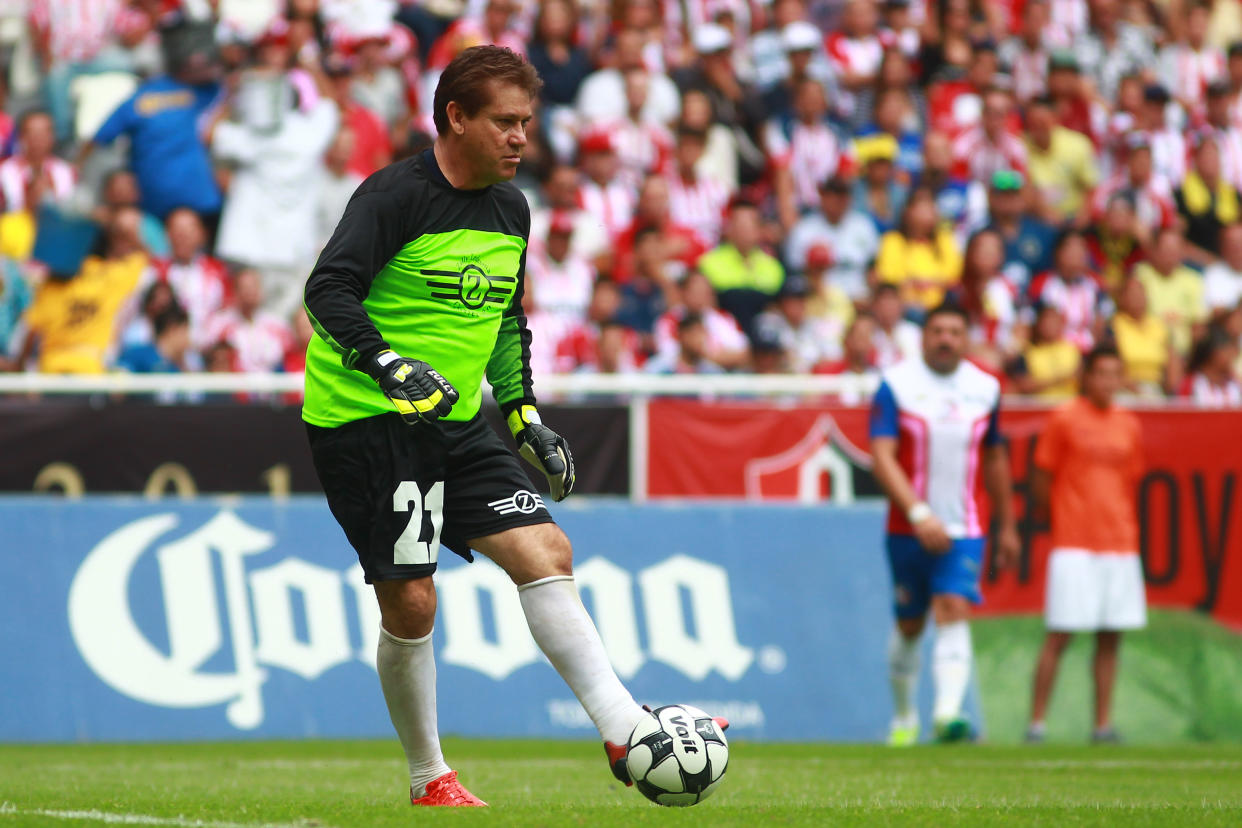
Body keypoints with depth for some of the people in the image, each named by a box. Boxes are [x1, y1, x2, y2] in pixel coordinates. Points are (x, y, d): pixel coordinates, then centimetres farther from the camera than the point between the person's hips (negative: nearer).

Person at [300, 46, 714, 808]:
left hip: (456, 423, 7)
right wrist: (387, 364, -37)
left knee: (547, 553, -5)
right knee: (411, 602, -7)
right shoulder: (397, 196, -14)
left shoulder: (511, 210, 11)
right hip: (365, 422, -7)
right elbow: (328, 290, -23)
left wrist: (525, 415, 19)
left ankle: (621, 726, -6)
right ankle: (429, 778, 9)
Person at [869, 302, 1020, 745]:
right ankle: (904, 717, 29)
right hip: (909, 530, -1)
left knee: (954, 614, -17)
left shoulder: (985, 388, 6)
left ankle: (948, 712, -29)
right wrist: (918, 514, -24)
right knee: (909, 626, 10)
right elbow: (882, 456, -13)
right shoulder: (896, 384, -5)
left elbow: (995, 460, 18)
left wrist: (1007, 526, 22)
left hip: (964, 530, 1)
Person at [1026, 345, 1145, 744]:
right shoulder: (1064, 420, -3)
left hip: (1120, 543, 5)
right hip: (1073, 545, -5)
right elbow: (1040, 485, 0)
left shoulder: (1128, 426, 11)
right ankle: (1036, 722, -2)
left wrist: (1121, 524, 10)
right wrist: (1067, 516, 5)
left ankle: (1103, 724, 9)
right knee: (1058, 636, -6)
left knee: (1110, 638, 4)